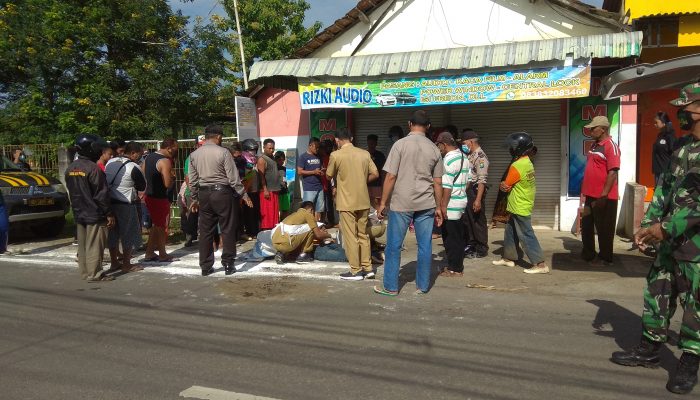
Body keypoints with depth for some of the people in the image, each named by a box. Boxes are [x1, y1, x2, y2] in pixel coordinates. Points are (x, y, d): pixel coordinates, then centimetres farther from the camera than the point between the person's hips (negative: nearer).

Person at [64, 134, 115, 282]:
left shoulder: (70, 168, 10)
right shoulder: (93, 168, -18)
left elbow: (71, 192, 17)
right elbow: (102, 194, -17)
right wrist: (109, 214, -12)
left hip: (79, 214, 9)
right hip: (95, 214, -8)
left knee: (82, 244, 14)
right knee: (94, 245, -3)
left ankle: (84, 272, 22)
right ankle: (95, 274, 1)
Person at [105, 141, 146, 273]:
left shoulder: (110, 162, 7)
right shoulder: (133, 167, -14)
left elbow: (106, 181, 14)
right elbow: (142, 186, -6)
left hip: (109, 202, 7)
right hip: (125, 205, -7)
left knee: (112, 234, 15)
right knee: (128, 234, 6)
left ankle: (114, 263, 25)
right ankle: (126, 265, 12)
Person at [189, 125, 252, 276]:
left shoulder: (194, 155, 6)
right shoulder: (223, 152, -9)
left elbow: (192, 180, 9)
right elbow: (233, 177, -10)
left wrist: (195, 198, 19)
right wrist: (244, 195, -2)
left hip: (204, 194, 5)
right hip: (222, 192, -5)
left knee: (205, 231, 10)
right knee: (227, 230, 5)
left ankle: (205, 267, 15)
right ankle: (228, 264, 7)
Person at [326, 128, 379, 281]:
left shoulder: (336, 155, -10)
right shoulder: (365, 153, 2)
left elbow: (329, 176, 4)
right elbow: (375, 174, 5)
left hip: (347, 202, -5)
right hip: (363, 201, 5)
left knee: (350, 237, 3)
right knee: (363, 235, 14)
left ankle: (355, 271, 7)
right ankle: (367, 268, 19)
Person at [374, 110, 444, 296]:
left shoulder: (401, 144, -7)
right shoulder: (434, 149, 5)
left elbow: (391, 177, -9)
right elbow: (438, 182, 7)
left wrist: (383, 202, -1)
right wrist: (438, 207, 16)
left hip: (401, 203, -3)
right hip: (426, 204, 4)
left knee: (394, 246, 6)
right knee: (425, 246, 10)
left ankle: (391, 287, 12)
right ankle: (423, 285, 19)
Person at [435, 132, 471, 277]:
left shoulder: (448, 160, -18)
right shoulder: (464, 157, 11)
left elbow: (447, 186, -21)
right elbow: (469, 180, 16)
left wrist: (443, 206, -18)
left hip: (451, 205, -9)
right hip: (462, 202, 9)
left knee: (451, 237, 0)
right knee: (458, 236, 16)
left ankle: (454, 269, 8)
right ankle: (457, 265, 25)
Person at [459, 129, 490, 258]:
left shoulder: (480, 157, -16)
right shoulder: (469, 155, 12)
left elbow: (482, 180, -22)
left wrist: (478, 199, -26)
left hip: (475, 192, -9)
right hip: (466, 192, 9)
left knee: (478, 221, 1)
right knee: (466, 220, 16)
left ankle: (481, 249, 12)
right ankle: (469, 245, 30)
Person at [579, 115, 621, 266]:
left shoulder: (610, 146, -15)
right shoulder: (595, 146, 13)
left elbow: (612, 172, -21)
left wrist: (604, 196, -23)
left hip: (603, 197, -9)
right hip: (591, 195, 9)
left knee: (604, 229, 4)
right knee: (587, 226, 16)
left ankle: (605, 258, 16)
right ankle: (588, 254, 29)